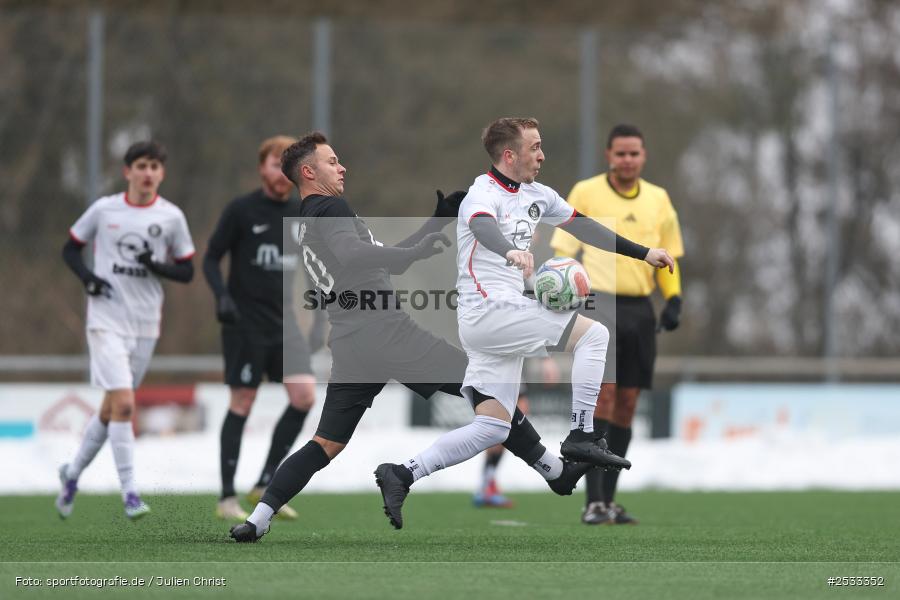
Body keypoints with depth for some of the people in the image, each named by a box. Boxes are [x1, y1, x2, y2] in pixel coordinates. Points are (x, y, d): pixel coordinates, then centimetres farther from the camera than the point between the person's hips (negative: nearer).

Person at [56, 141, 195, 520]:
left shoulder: (171, 217, 2)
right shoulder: (104, 210, -1)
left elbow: (187, 272, 7)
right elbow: (70, 249, 11)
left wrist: (156, 266, -13)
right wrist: (86, 277, -8)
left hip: (145, 324, 3)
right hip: (106, 320, -3)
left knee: (112, 408, 10)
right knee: (123, 403, -15)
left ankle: (73, 472, 32)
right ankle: (130, 493, -12)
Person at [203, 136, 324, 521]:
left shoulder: (301, 214, 9)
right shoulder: (241, 210, -5)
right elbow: (211, 258, -2)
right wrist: (222, 295, -18)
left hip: (285, 325, 5)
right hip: (246, 325, -5)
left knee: (304, 396, -9)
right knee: (242, 403, -3)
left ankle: (265, 485, 2)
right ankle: (227, 497, 5)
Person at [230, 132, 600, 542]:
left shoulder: (305, 225, 24)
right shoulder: (329, 209, -4)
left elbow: (384, 258, 28)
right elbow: (352, 255, -25)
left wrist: (437, 222, 27)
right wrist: (418, 250, -27)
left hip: (348, 346, 8)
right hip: (385, 331, -8)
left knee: (325, 445, 7)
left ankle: (257, 518, -8)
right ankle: (556, 472, 6)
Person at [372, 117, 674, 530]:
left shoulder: (536, 196, 16)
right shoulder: (485, 193, -12)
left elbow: (583, 227, 24)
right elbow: (482, 225, -35)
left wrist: (642, 253, 23)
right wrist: (511, 252, -57)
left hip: (502, 318, 9)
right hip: (487, 309, -9)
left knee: (491, 429, 4)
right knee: (593, 334, -10)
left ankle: (402, 474, -1)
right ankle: (581, 436, -9)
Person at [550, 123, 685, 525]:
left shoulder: (658, 200, 11)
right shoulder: (586, 194, -1)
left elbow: (668, 258, 19)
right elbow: (563, 252, -1)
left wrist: (673, 300, 6)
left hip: (639, 310, 5)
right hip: (600, 301, -5)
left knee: (626, 403, 7)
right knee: (602, 394, -16)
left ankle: (609, 499, 16)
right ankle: (594, 502, -19)